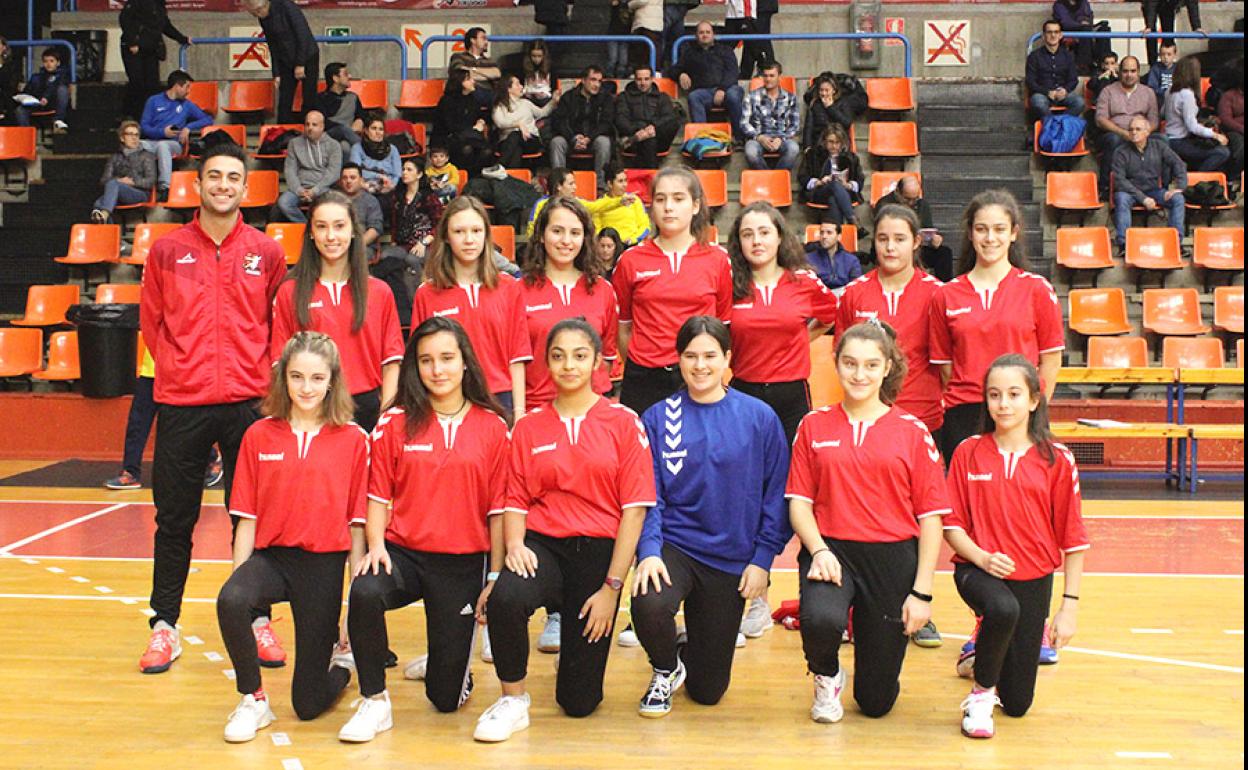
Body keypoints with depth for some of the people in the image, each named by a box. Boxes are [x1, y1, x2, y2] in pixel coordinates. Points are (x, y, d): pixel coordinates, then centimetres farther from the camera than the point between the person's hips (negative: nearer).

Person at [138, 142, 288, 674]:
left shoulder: (266, 253, 6)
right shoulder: (167, 251, 5)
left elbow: (277, 325, 11)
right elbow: (150, 322, 11)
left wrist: (260, 373, 3)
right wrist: (177, 368, 4)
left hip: (248, 403, 0)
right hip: (181, 404, 0)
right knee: (174, 519, 6)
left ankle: (257, 622, 15)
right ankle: (165, 627, 16)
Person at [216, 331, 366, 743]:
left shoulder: (353, 440, -1)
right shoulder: (259, 435, 3)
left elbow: (357, 522, 1)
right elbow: (247, 519, 4)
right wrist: (239, 577, -4)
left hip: (324, 562, -1)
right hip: (270, 555, 1)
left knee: (309, 703, 1)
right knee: (231, 601, -36)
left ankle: (344, 665, 39)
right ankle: (253, 701, -11)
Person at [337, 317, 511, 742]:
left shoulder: (492, 428, 0)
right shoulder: (395, 424, 1)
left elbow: (498, 509, 1)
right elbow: (379, 496, 2)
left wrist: (495, 577, -2)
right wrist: (376, 544, -15)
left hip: (464, 563, 0)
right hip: (403, 552, 0)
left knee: (447, 697, -1)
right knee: (364, 593, -36)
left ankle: (441, 664, 39)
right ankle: (374, 702, -15)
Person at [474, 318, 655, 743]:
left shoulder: (623, 422, 0)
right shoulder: (529, 426, 7)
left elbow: (634, 508, -3)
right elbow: (516, 501, 4)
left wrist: (612, 586, -9)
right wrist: (514, 545, -19)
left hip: (599, 551, -1)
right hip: (542, 546, 1)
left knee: (578, 701, -1)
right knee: (504, 599, -36)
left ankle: (575, 638, 35)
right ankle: (513, 700, -10)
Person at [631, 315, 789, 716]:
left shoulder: (760, 418, -4)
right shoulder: (658, 418, -2)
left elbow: (776, 495, 0)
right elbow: (648, 495, -4)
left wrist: (763, 559, -6)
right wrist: (649, 550, -19)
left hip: (732, 559, 1)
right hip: (674, 545, 0)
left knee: (708, 691, 5)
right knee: (648, 605, -35)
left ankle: (690, 652, 45)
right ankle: (667, 669, 1)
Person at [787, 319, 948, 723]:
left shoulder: (912, 432, 2)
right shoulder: (814, 425, 5)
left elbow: (931, 516, 1)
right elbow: (799, 502, 3)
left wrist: (922, 591, -5)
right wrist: (818, 550, -15)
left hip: (893, 558, 0)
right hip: (831, 550, 0)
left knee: (876, 701, 4)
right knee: (820, 619, -36)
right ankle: (827, 678, 2)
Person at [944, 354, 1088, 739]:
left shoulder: (1057, 459, -4)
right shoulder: (968, 453, -2)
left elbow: (1073, 539, -1)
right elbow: (952, 524, -1)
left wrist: (1069, 606, -4)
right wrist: (983, 557, -20)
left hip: (1033, 577, 2)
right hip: (978, 568, -1)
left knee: (1017, 704, 4)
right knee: (1002, 608, -40)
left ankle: (983, 656, 40)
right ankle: (980, 691, -11)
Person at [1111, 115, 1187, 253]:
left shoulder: (1158, 146, 3)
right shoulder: (1121, 152, -6)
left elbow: (1178, 164, 3)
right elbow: (1119, 180, -13)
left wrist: (1179, 187, -14)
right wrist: (1143, 198, -21)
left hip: (1154, 190, 3)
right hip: (1131, 192, -3)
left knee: (1177, 198, -22)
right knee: (1121, 198, -36)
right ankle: (1123, 243, -37)